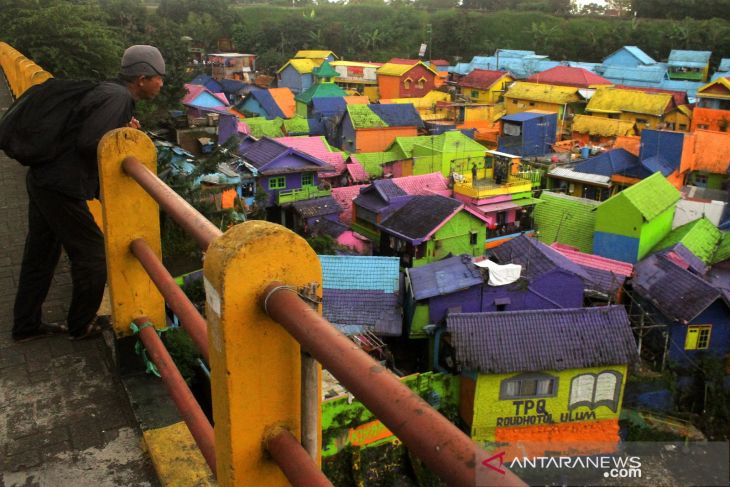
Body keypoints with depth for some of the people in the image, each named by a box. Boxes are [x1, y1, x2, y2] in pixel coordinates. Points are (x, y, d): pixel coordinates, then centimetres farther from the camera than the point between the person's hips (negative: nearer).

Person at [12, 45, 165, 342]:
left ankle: (26, 326, 32)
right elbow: (89, 143, -25)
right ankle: (81, 325, 22)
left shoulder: (108, 91, 14)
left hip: (42, 180, 10)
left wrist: (124, 133, 2)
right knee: (92, 256, 5)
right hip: (62, 187, -10)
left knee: (40, 256, 19)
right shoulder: (118, 98, -16)